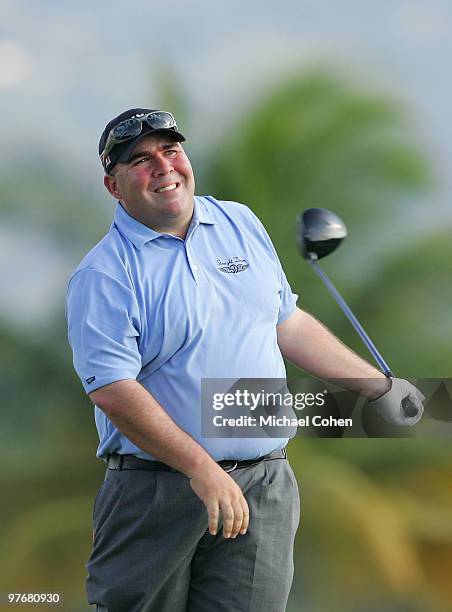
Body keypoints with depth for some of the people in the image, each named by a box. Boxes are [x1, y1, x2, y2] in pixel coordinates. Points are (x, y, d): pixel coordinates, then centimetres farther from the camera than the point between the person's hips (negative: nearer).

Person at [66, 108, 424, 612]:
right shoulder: (104, 274, -7)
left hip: (265, 491, 4)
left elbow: (288, 322, 22)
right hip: (154, 490, -4)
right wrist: (202, 469, -21)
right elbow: (113, 389, -16)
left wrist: (379, 387, 19)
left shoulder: (242, 225, 13)